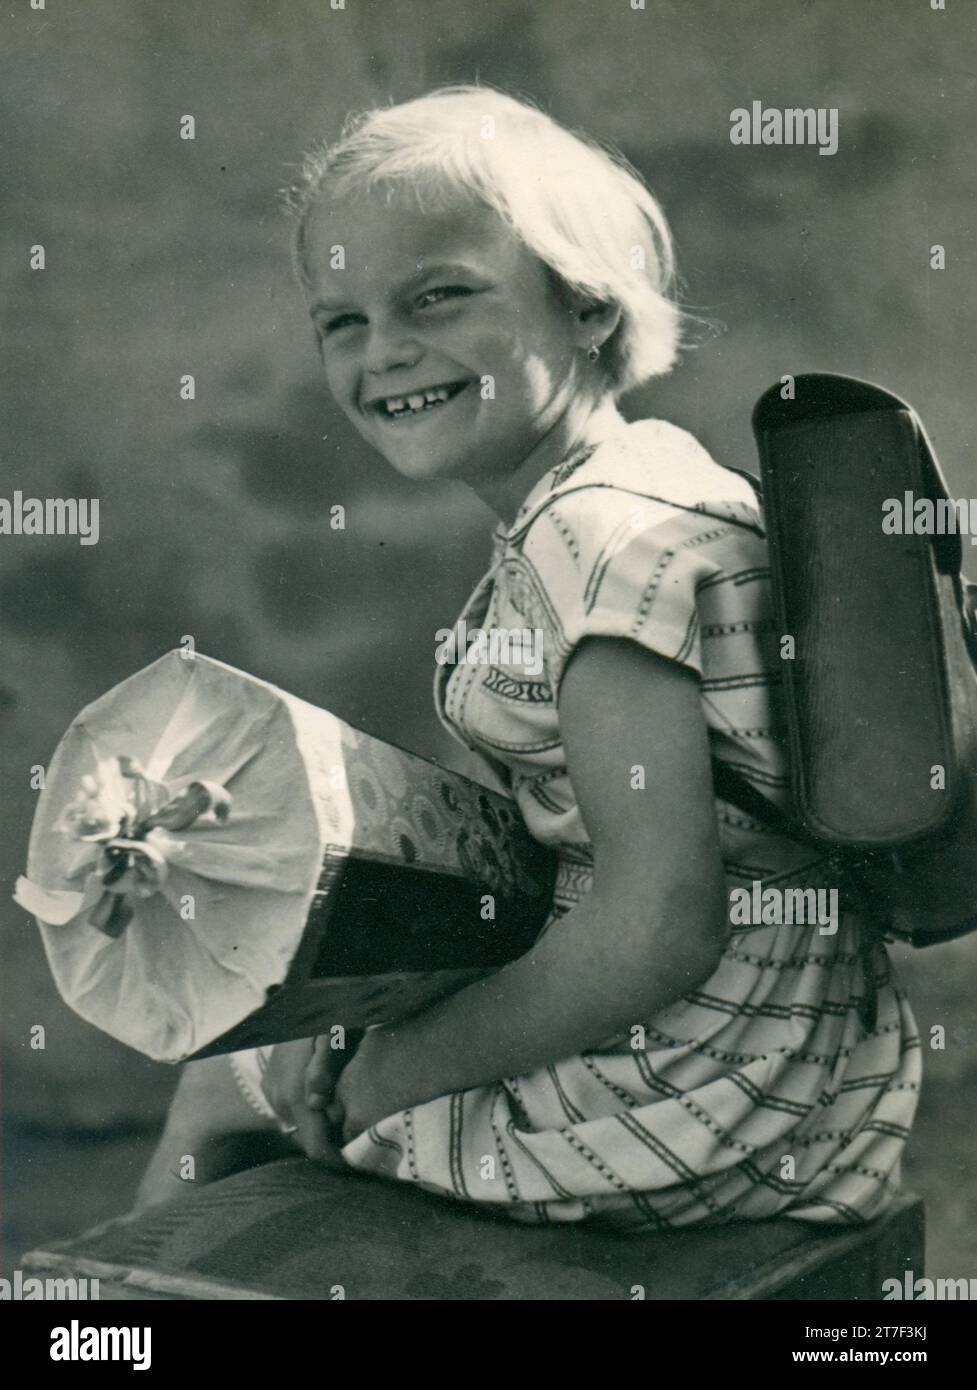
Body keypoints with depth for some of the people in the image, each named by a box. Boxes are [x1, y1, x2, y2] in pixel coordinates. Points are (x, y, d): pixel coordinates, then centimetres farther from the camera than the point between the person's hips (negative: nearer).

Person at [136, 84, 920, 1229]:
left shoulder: (603, 534, -23)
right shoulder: (640, 476, 7)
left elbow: (657, 933, -28)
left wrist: (394, 1071, -16)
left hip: (705, 1093, -9)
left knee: (218, 1092, 9)